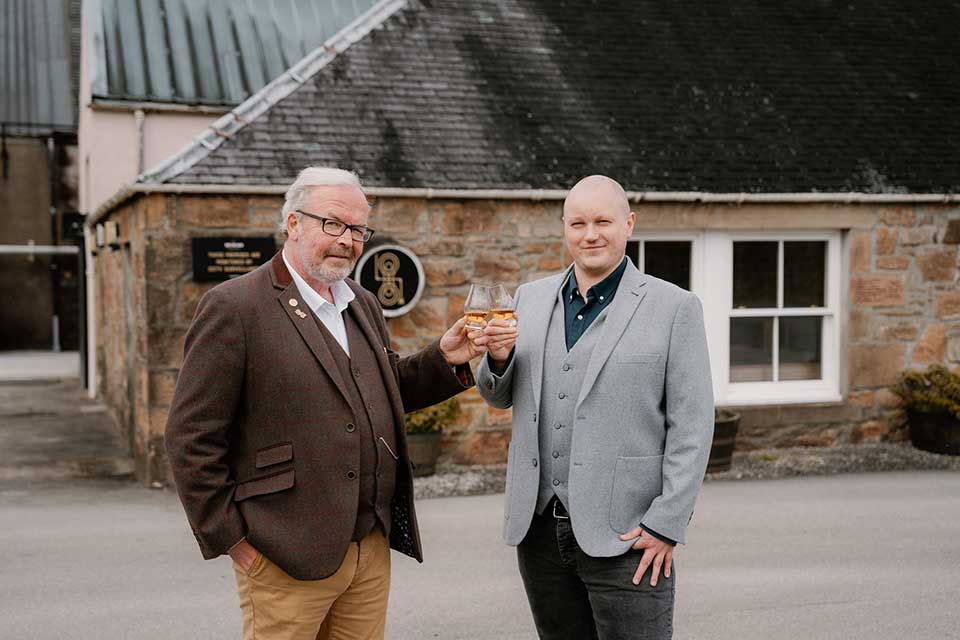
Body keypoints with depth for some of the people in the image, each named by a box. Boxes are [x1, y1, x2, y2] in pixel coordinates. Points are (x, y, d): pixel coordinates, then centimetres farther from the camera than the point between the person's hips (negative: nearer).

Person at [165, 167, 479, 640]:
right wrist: (229, 539, -10)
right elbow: (191, 437, -10)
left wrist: (445, 358, 4)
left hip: (372, 547, 7)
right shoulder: (234, 307, -9)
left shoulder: (363, 305, 14)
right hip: (287, 559, -7)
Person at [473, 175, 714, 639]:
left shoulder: (674, 308, -3)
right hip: (539, 527, 4)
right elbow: (499, 397, 17)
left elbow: (692, 425, -5)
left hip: (624, 534, -4)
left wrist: (667, 525, -11)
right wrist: (498, 357, -5)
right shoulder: (531, 298, 11)